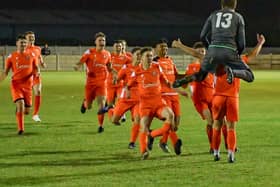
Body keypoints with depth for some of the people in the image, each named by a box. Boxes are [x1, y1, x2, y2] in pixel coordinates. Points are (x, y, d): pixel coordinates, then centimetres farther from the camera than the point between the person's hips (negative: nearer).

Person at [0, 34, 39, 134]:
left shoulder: (31, 55, 6)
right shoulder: (11, 56, 2)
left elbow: (36, 68, 13)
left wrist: (37, 72, -10)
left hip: (27, 85, 2)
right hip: (16, 84, -2)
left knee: (27, 111, 4)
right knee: (20, 104, -24)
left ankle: (18, 112, 42)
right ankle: (20, 129, -15)